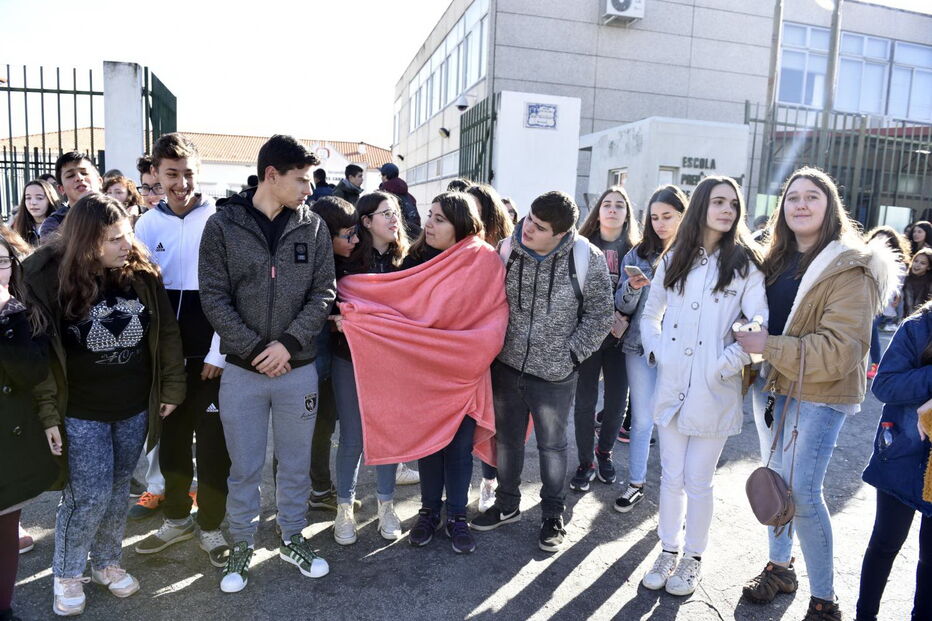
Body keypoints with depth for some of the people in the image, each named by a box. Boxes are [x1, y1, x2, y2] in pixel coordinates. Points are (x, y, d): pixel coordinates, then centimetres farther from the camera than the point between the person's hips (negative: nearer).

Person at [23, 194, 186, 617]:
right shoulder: (48, 277, -14)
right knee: (89, 494, 0)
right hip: (81, 412, -3)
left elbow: (167, 333, 2)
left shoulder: (142, 273, -5)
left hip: (135, 408, 3)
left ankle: (107, 563, 35)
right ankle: (66, 575, 24)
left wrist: (172, 388, 2)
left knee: (118, 489, 15)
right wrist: (48, 412, -14)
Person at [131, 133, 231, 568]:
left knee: (212, 441, 3)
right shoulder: (148, 223, 5)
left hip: (210, 353, -3)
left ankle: (210, 526, 21)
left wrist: (218, 352, -11)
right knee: (171, 437, 15)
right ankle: (176, 518, 34)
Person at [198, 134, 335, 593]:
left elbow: (323, 292, -2)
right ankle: (242, 546, 32)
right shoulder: (223, 225, -3)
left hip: (299, 369, 2)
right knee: (244, 468, 11)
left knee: (296, 463, 15)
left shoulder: (313, 227, 1)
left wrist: (288, 342, -13)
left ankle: (292, 539, 35)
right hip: (242, 370, -1)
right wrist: (255, 348, -14)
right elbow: (214, 297, -6)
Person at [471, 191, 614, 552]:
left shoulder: (587, 259, -14)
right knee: (506, 439, 18)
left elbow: (600, 314, -5)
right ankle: (507, 505, 39)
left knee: (552, 445, 12)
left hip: (554, 374, -3)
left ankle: (553, 516, 33)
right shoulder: (508, 249, -5)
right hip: (506, 366, 4)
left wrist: (571, 354, -8)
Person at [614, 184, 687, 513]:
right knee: (642, 420, 11)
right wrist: (633, 287, -15)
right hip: (641, 348, 2)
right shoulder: (638, 255, 5)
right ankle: (636, 483, 27)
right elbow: (623, 307, 4)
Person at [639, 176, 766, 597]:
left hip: (715, 391, -3)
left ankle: (693, 557, 27)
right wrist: (656, 352, 2)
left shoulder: (744, 263, -3)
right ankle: (669, 550, 31)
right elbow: (650, 315, 16)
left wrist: (724, 364, -15)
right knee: (671, 476, 13)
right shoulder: (674, 259, 7)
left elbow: (759, 326, -10)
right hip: (671, 385, 3)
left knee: (698, 481, 7)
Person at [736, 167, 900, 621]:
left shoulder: (849, 268, -13)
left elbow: (839, 349, -20)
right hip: (771, 385, 7)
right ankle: (779, 565, 34)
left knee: (803, 492, -6)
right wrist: (750, 342, 3)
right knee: (778, 480, 16)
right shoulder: (777, 259, 9)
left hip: (819, 394, -7)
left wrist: (769, 346, -23)